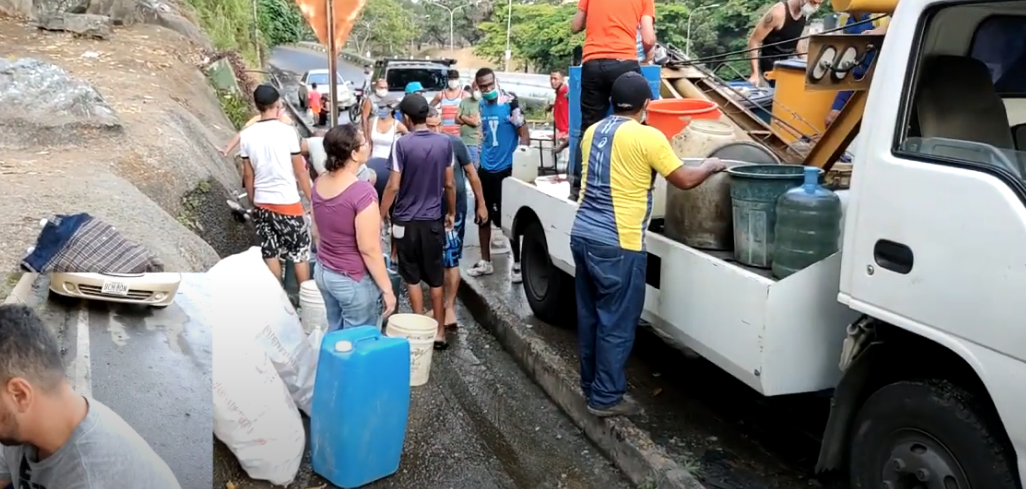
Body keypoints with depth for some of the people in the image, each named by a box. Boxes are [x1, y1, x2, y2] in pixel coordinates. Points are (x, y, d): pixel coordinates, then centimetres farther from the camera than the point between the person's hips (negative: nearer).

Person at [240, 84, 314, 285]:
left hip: (262, 204, 4)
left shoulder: (247, 135, -1)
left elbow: (248, 175, 5)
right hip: (288, 203, -4)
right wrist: (312, 199, 3)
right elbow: (300, 171, -8)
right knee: (300, 253, 8)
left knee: (270, 253, 12)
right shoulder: (287, 131, -12)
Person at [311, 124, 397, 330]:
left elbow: (318, 233, 10)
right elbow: (369, 249, -22)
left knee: (335, 333, 19)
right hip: (354, 280, -8)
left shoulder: (319, 184, -1)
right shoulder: (362, 192, -25)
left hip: (323, 272, 8)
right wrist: (387, 289, -13)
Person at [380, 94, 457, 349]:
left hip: (406, 221, -3)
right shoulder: (444, 143, -2)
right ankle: (439, 332, 16)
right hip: (433, 220, 3)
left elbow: (394, 186, -12)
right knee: (436, 279, 11)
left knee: (412, 279, 10)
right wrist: (452, 213, 16)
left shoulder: (402, 144, -13)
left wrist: (382, 215, -1)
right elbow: (450, 184, 3)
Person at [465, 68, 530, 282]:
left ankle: (517, 263, 15)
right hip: (486, 169, 7)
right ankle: (485, 262, 25)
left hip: (506, 169, -6)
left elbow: (524, 133, -14)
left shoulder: (510, 103, -14)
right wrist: (481, 159, 17)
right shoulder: (482, 105, 7)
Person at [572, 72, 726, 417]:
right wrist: (711, 166, 14)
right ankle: (606, 397, 13)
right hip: (616, 244, -8)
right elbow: (684, 180, -4)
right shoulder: (648, 137, -11)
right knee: (616, 323, 4)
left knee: (590, 315, 18)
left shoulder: (593, 132, 11)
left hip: (582, 235, 8)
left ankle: (590, 384, 31)